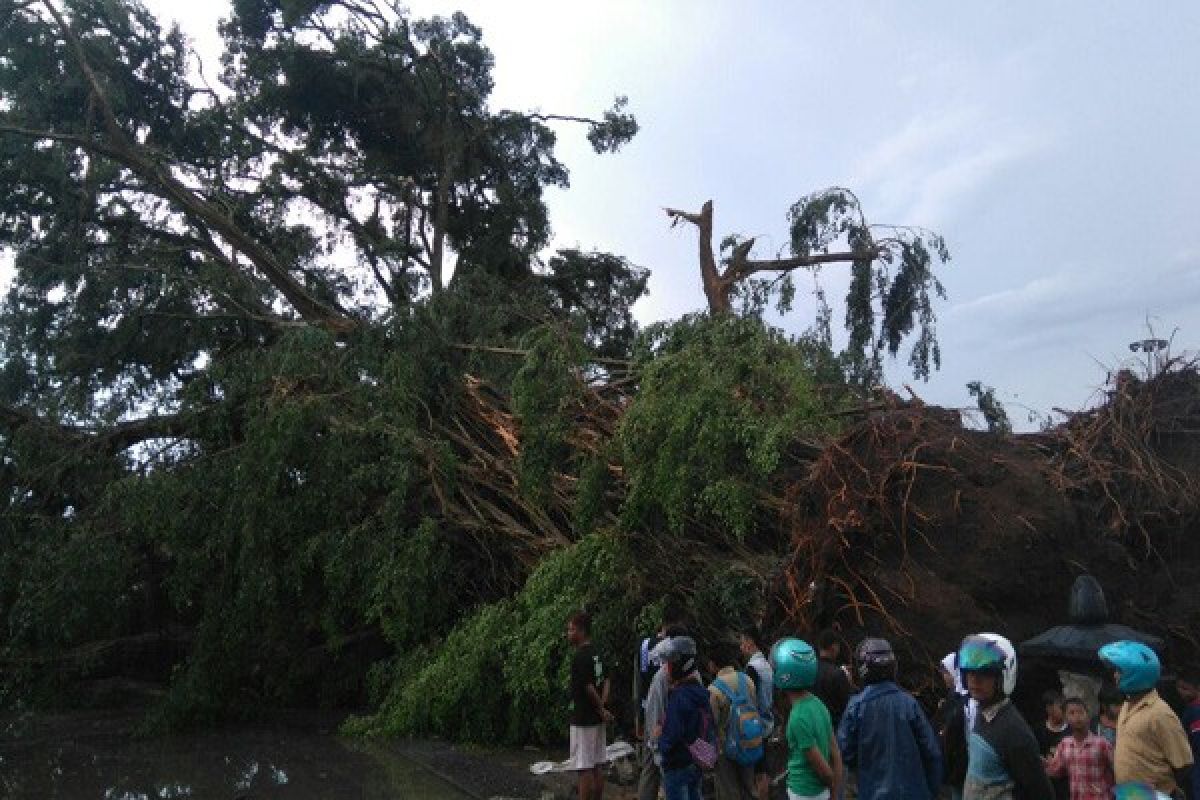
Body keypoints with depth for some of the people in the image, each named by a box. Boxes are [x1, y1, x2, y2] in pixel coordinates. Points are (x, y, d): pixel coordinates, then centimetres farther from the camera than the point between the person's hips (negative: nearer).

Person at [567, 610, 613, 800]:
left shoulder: (580, 657, -18)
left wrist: (602, 709, -8)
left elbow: (588, 687, -20)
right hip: (597, 719, 9)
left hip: (583, 720, -9)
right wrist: (603, 707, 0)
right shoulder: (596, 654, 9)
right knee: (598, 766, 13)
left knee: (584, 768, -3)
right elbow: (605, 681, 10)